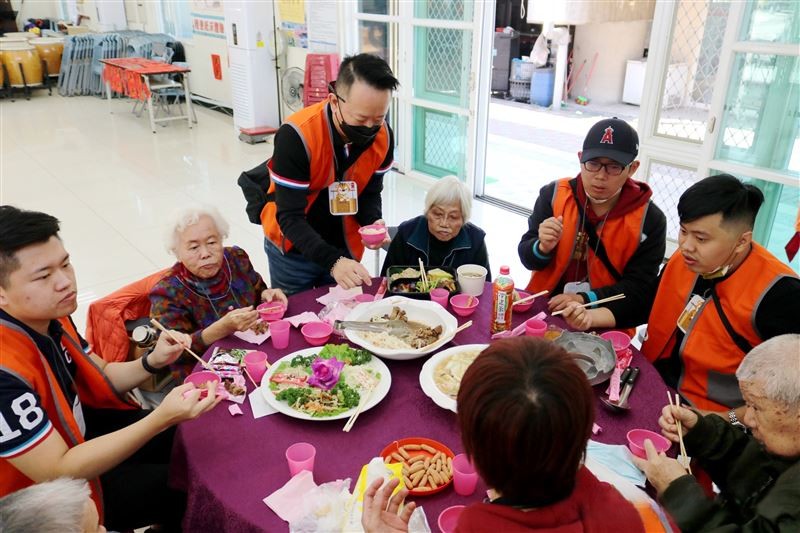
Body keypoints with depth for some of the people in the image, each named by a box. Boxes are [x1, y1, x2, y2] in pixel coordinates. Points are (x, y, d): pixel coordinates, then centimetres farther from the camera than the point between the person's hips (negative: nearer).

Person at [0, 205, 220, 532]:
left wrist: (152, 362, -16)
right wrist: (162, 419, -40)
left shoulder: (50, 317, -9)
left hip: (78, 430, 7)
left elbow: (103, 378, 4)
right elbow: (59, 472, -32)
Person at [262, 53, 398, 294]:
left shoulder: (383, 136, -15)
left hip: (345, 247, 4)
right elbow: (290, 217, -28)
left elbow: (370, 193, -1)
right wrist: (332, 261, -41)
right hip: (293, 250, -3)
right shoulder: (297, 136, -29)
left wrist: (373, 224, -23)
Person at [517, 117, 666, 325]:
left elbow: (638, 288, -7)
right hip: (544, 309, 1)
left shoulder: (650, 220, -7)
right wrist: (543, 247, -22)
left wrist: (584, 299, -20)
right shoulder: (553, 195, -4)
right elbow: (528, 259, 1)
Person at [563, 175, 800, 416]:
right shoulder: (683, 259, -1)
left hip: (706, 417, -6)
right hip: (651, 387, 7)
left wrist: (729, 419, -22)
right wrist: (591, 317, 2)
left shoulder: (777, 292, -21)